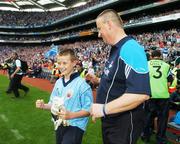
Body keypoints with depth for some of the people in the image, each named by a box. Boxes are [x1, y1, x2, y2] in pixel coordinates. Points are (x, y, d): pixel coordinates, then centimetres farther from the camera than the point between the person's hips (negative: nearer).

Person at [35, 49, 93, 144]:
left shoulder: (82, 84, -18)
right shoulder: (58, 82, 4)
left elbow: (88, 110, -18)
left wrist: (71, 115, -30)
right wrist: (44, 106, -6)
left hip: (74, 126, -7)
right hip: (60, 125, 7)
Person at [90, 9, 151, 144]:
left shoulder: (130, 48, -23)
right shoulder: (117, 50, 10)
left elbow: (141, 93, -33)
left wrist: (104, 109, -28)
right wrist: (98, 80, 9)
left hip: (124, 123, -9)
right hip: (110, 119, 9)